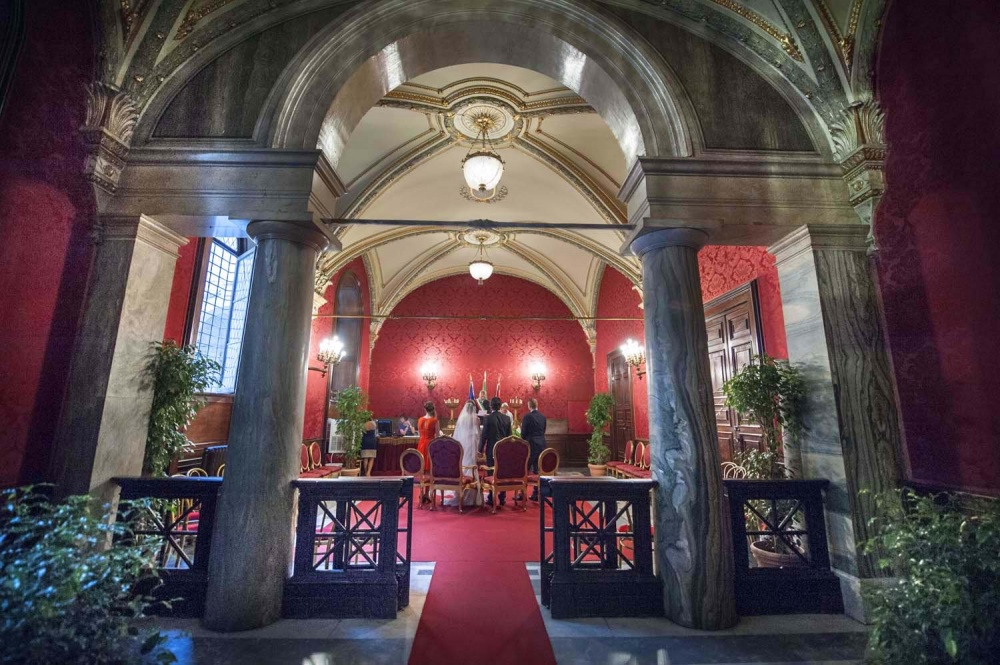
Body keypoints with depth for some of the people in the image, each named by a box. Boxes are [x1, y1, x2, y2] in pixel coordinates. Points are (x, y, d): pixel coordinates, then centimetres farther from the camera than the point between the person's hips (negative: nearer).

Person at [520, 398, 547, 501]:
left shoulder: (527, 416, -12)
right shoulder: (543, 417, 5)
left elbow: (523, 432, -8)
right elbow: (543, 431, 12)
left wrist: (524, 442, 9)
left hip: (531, 445, -5)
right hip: (541, 445, 5)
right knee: (538, 469, 10)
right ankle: (536, 494, 14)